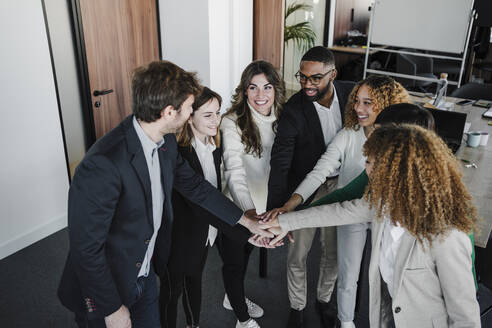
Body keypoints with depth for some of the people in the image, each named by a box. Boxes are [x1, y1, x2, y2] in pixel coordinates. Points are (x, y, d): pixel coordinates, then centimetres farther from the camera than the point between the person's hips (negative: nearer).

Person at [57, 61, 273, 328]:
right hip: (104, 293, -7)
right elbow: (86, 247, -27)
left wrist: (246, 221, 9)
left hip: (144, 275, 7)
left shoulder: (166, 142, -7)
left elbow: (193, 185, 7)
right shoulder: (103, 165, -33)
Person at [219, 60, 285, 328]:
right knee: (234, 260, 12)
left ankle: (234, 297, 54)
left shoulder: (278, 118, -4)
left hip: (260, 203, 7)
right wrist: (249, 210, -48)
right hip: (235, 207, -6)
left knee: (246, 252, 27)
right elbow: (233, 171, -35)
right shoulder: (233, 123, -25)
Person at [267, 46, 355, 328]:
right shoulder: (294, 109, -23)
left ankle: (325, 299, 45)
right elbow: (280, 164, -26)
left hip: (339, 185, 3)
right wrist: (275, 211, -35)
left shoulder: (351, 93, -11)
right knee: (298, 254, 9)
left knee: (333, 252, 18)